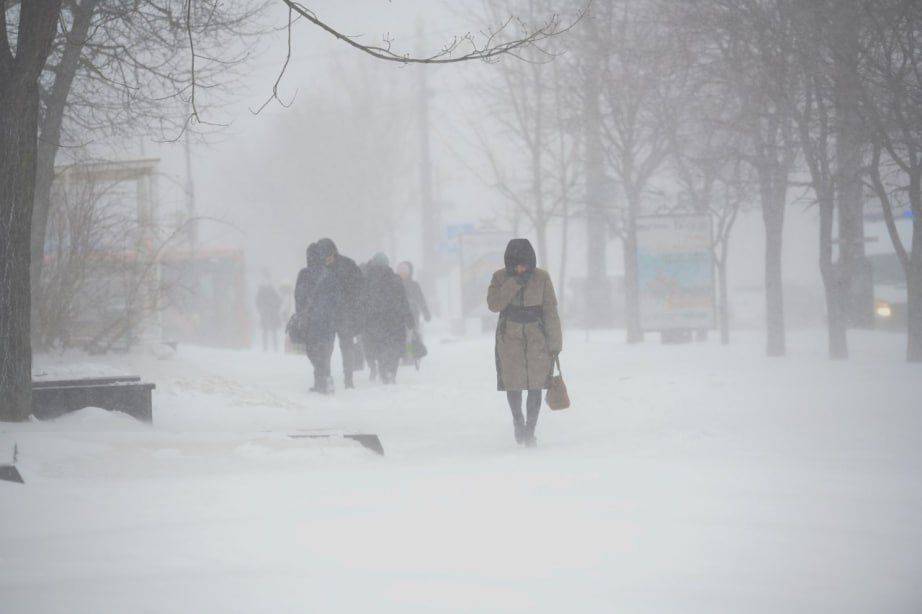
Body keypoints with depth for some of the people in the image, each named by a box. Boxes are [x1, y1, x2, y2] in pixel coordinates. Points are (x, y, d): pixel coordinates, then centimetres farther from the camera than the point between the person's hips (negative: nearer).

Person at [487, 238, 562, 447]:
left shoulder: (541, 277, -3)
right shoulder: (500, 278, -1)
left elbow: (550, 312, -1)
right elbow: (494, 304, -14)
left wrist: (555, 343, -2)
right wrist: (514, 283, -21)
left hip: (537, 336, 0)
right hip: (510, 337, 0)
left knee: (535, 384, -6)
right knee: (514, 383, 2)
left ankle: (530, 430, 4)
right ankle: (518, 422, 27)